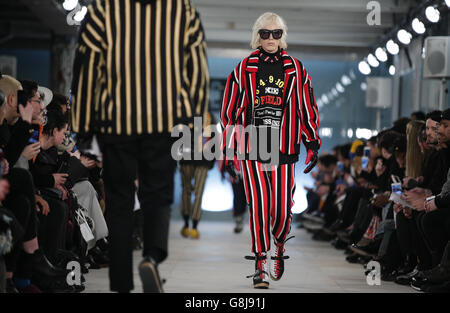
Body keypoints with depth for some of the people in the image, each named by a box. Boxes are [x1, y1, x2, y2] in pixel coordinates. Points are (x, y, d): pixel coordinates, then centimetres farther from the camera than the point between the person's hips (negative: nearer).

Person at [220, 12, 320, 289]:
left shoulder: (296, 70, 7)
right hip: (251, 148, 0)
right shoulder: (244, 69, 5)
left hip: (284, 150, 0)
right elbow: (231, 109, 9)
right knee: (259, 206, -6)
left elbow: (308, 108, 11)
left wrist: (313, 143, 8)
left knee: (282, 208, -2)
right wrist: (230, 146, 7)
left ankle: (280, 247, 28)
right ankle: (261, 264, 2)